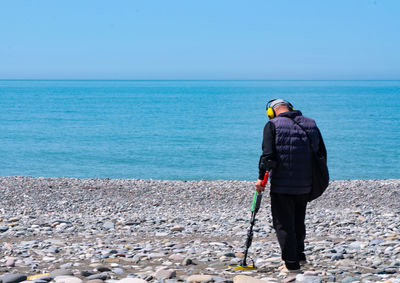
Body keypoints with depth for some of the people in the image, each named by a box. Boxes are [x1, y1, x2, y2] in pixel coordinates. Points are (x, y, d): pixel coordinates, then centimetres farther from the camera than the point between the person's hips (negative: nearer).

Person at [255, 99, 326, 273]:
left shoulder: (272, 125, -6)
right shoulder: (311, 124, 10)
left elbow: (268, 154, -16)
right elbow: (322, 153, 12)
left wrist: (261, 177, -7)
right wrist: (314, 178, 20)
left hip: (281, 185, -5)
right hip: (305, 185, 5)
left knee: (283, 224, 3)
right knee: (298, 221, 22)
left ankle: (291, 263, 4)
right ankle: (299, 255, 33)